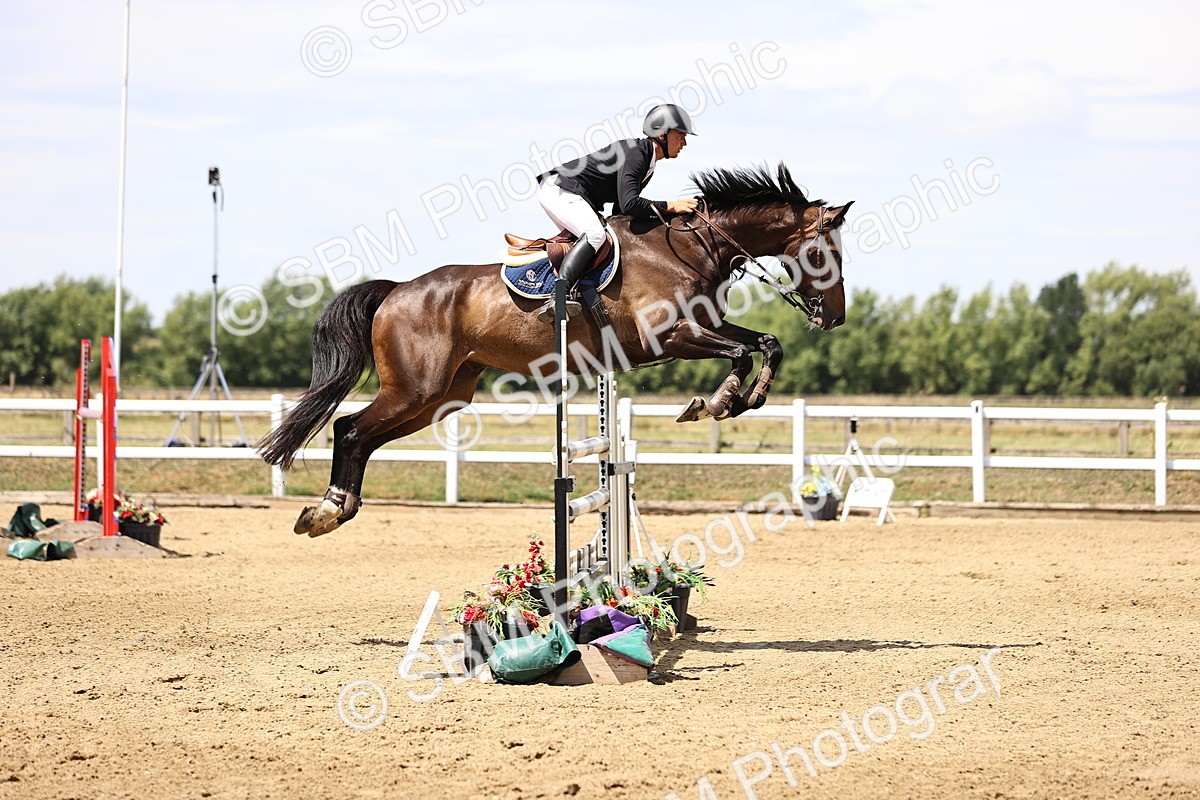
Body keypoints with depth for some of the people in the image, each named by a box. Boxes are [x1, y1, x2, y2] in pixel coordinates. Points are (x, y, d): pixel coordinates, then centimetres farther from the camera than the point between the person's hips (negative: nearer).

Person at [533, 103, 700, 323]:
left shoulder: (648, 165, 13)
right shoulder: (634, 154, -19)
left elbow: (620, 208, 19)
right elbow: (628, 204, -29)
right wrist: (669, 207, -23)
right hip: (558, 189, -11)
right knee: (595, 234, -29)